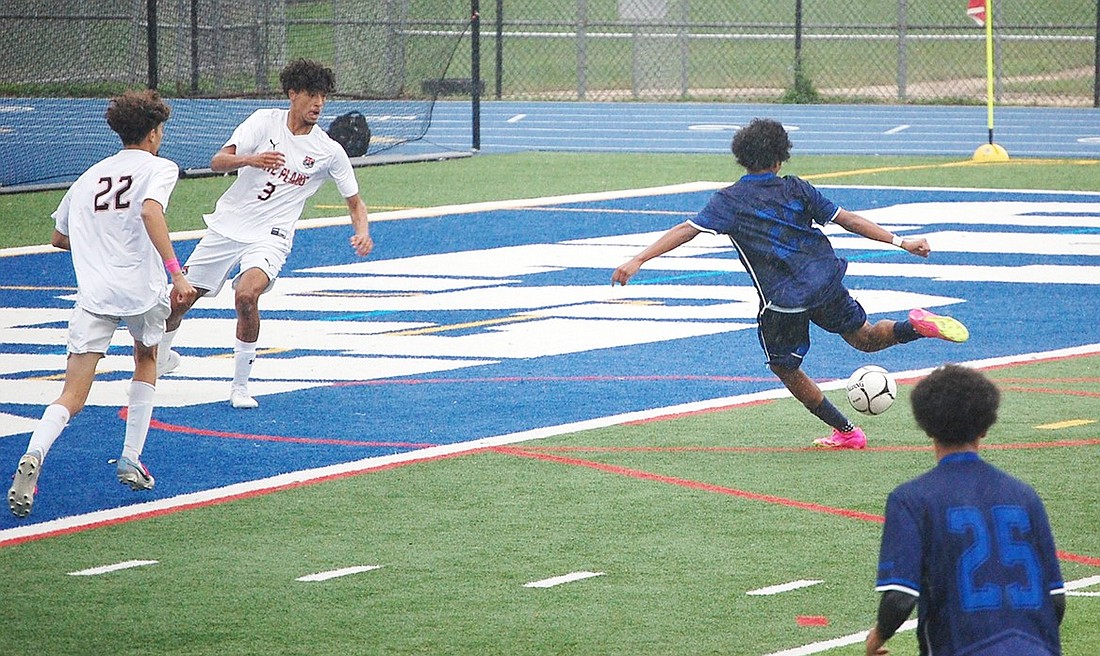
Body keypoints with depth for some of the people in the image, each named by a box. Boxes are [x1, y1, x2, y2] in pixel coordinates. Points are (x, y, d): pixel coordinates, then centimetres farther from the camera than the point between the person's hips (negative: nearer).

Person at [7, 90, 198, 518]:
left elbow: (59, 237, 28)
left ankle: (34, 455, -34)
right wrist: (176, 273, -23)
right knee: (146, 359, 29)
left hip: (94, 293, 2)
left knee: (72, 397, -5)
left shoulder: (89, 177, 20)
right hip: (143, 289, -2)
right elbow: (150, 211, -18)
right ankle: (131, 460, 24)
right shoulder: (158, 168, 3)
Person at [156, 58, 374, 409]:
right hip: (227, 225, 2)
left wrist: (362, 232, -16)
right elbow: (218, 161, -11)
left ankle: (240, 385, -14)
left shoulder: (330, 152, -4)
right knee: (180, 298, 6)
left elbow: (354, 201, 5)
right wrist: (250, 159, -32)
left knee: (246, 295, -30)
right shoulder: (264, 121, -4)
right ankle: (162, 356, 39)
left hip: (269, 237, -2)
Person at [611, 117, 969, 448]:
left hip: (782, 301, -4)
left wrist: (637, 261, -17)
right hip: (826, 282, 4)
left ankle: (846, 431, 20)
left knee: (785, 368, 17)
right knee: (864, 337, 24)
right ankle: (914, 325, -6)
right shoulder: (795, 189, 5)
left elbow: (687, 230, -14)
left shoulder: (729, 200, -4)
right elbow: (847, 219, 6)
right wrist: (901, 242, 10)